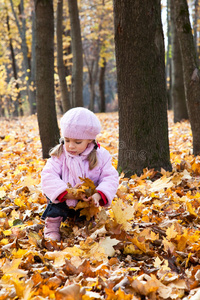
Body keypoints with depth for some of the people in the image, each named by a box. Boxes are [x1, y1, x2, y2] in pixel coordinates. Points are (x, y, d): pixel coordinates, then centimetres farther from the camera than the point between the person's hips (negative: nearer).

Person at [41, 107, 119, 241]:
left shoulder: (100, 156, -7)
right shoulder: (59, 155, -9)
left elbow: (110, 178, -11)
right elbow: (48, 176, -17)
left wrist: (99, 195, -31)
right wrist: (66, 193, -32)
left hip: (86, 202, 0)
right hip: (63, 203, 0)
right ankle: (52, 225, -9)